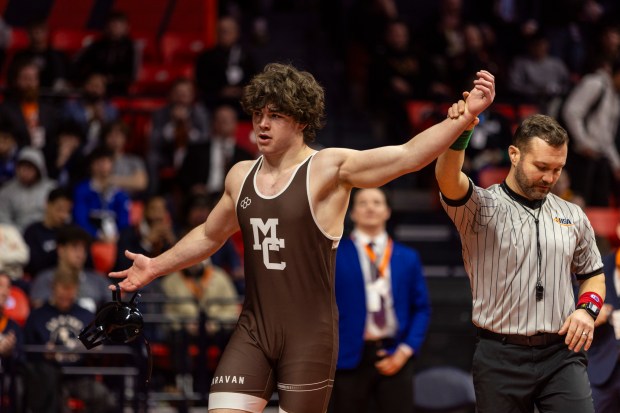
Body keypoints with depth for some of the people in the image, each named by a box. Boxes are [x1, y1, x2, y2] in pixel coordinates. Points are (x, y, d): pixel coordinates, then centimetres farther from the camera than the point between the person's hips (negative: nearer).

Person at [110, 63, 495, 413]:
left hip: (310, 334, -5)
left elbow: (409, 155, -20)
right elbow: (209, 236, 28)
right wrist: (157, 266, 32)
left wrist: (467, 115, -31)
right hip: (253, 331, 5)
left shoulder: (330, 168, -8)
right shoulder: (241, 176, 9)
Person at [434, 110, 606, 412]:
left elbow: (593, 274, 24)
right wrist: (460, 132, -43)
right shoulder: (480, 208, -2)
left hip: (562, 354, 3)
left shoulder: (573, 217, 12)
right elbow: (447, 177, -23)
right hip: (501, 357, -2)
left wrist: (587, 308, 2)